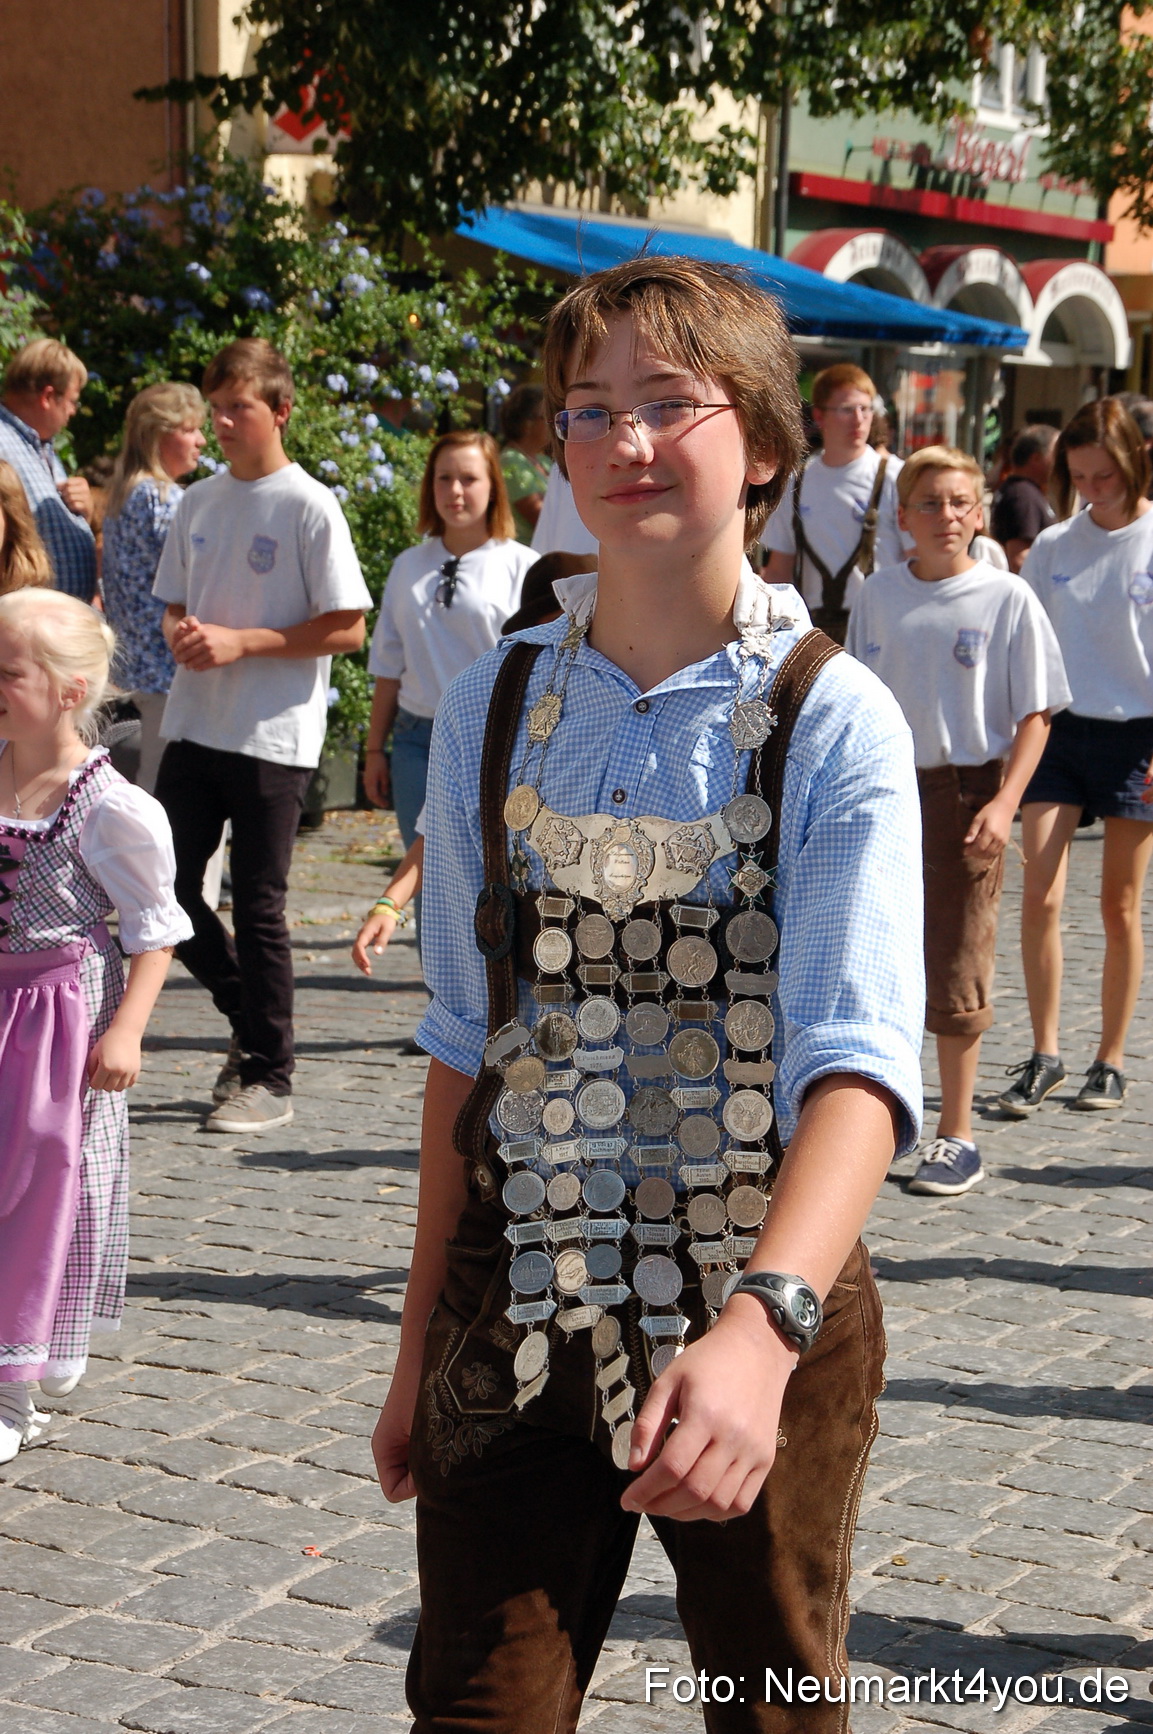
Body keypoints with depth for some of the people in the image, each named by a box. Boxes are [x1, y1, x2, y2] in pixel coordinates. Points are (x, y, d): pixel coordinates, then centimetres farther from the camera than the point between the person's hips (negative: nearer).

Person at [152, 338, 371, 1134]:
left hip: (274, 737, -6)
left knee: (258, 907, -1)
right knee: (167, 886, 4)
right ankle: (251, 1021, 24)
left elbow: (347, 628, -10)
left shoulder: (309, 507, -8)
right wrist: (182, 635, -5)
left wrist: (240, 642, -15)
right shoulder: (197, 503, 10)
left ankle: (269, 1077, 11)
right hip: (195, 726, 6)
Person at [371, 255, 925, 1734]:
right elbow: (466, 1042, 8)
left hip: (767, 1301, -2)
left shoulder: (833, 722, -10)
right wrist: (421, 1347, 9)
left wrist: (762, 1327, -38)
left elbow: (858, 1060, -22)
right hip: (516, 1315, 2)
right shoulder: (491, 710, 3)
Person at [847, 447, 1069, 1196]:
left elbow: (1035, 714, -4)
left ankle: (957, 1135, 12)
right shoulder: (878, 594, 6)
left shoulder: (1009, 599, -5)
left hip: (964, 792, -4)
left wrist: (1005, 802, -15)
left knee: (957, 967, 0)